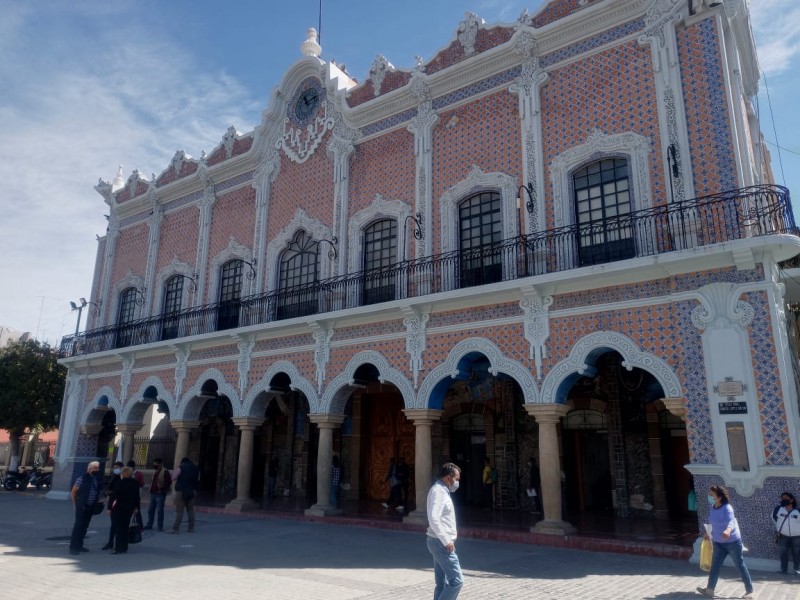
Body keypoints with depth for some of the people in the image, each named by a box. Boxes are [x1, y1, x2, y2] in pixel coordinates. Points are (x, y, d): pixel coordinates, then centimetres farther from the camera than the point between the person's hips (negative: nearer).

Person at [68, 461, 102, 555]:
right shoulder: (82, 479, -12)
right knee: (78, 525, -8)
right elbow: (73, 492, -4)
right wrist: (75, 504, -2)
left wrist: (97, 501, 9)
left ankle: (79, 545, 21)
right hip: (81, 506, -6)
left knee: (85, 526, 11)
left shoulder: (97, 480, 5)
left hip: (90, 507, 6)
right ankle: (73, 547, -3)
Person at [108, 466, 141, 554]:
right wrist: (136, 507, 15)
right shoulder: (135, 483, 4)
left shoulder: (120, 483, -12)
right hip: (129, 508, 5)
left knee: (117, 528, 2)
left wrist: (110, 508, -8)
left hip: (118, 508, -5)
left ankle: (118, 548, 0)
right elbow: (137, 496, 7)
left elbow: (114, 496, -13)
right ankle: (124, 548, 18)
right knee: (125, 528, 14)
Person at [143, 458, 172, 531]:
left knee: (160, 510, -5)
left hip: (160, 494, -8)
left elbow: (169, 482, -16)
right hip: (153, 493, 8)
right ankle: (149, 525, 21)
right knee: (150, 510, 11)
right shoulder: (156, 472, 18)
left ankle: (160, 526, 1)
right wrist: (151, 488, 14)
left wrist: (162, 488, -18)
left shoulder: (165, 472, -9)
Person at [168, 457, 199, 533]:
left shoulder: (180, 468, -7)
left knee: (179, 511, -5)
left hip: (181, 492, -5)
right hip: (191, 492, 5)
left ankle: (176, 528, -7)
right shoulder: (196, 468, 9)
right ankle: (191, 527, 13)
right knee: (190, 510, 10)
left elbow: (174, 477, -11)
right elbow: (198, 479, 15)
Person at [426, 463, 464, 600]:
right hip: (441, 543, -10)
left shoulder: (442, 490, 15)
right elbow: (433, 518, -27)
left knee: (442, 583, 12)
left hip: (441, 542, 10)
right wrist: (446, 540, -23)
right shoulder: (438, 491, -16)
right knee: (456, 580, -9)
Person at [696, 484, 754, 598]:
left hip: (732, 541, -7)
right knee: (714, 566, 6)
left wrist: (728, 530, -61)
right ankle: (710, 589, 11)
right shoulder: (712, 508, -2)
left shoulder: (727, 508, -24)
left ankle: (749, 591, 23)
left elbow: (731, 521, -41)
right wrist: (707, 532, 27)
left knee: (740, 566, 7)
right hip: (718, 542, 7)